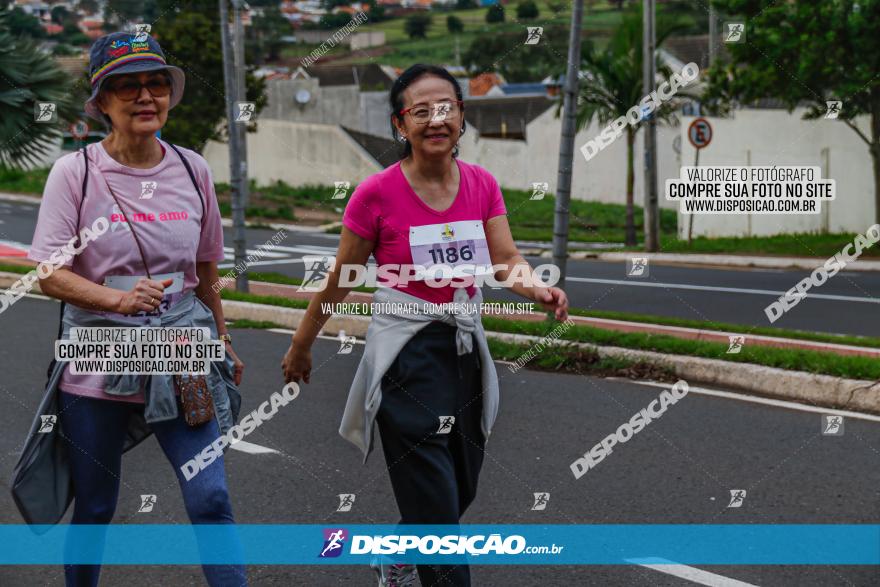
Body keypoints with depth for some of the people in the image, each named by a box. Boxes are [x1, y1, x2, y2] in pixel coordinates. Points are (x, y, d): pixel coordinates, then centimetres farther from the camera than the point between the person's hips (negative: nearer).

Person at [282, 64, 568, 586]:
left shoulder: (483, 185, 0)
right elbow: (339, 282, -3)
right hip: (407, 359, -5)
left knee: (460, 491, 18)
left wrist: (540, 290, -29)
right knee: (437, 506, -6)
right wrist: (300, 348, 6)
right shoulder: (377, 195, -13)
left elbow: (507, 261, -7)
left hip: (465, 351, 6)